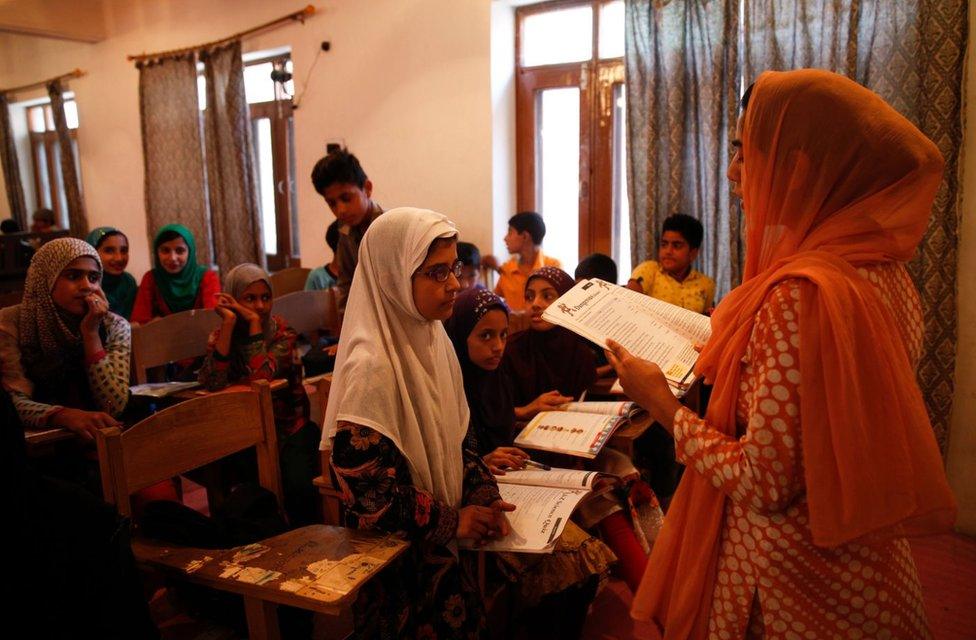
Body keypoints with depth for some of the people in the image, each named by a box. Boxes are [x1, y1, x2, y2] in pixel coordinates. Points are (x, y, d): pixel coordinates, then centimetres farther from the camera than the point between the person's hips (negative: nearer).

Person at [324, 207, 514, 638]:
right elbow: (361, 480, -24)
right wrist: (449, 520, -18)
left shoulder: (432, 339, 0)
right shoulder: (371, 367, -25)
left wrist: (483, 495, -6)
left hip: (442, 541, 7)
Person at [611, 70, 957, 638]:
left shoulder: (801, 293, -29)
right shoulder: (885, 270, -1)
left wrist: (662, 403, -13)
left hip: (793, 582, -8)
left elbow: (762, 483, -25)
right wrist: (725, 357, 15)